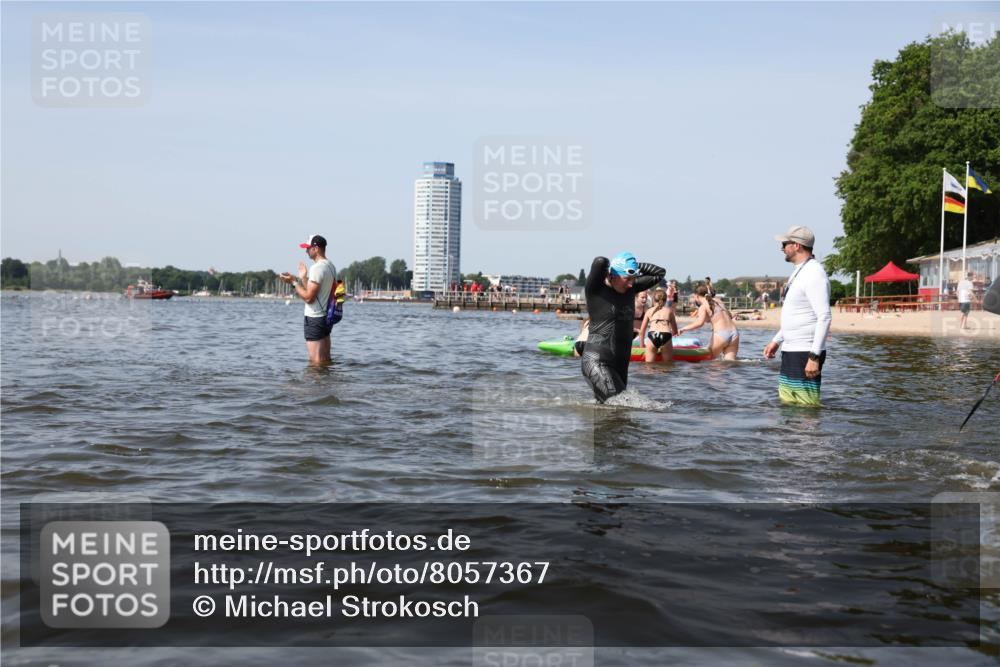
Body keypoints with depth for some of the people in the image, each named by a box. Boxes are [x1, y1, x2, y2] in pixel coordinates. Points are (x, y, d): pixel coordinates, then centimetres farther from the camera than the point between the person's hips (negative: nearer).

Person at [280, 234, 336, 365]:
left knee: (315, 362, -6)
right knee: (325, 361, 13)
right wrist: (303, 278, 18)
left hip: (315, 319, -10)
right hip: (326, 316, 10)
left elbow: (308, 297, -20)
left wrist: (294, 282, -11)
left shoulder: (317, 268, -17)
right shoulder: (330, 265, 13)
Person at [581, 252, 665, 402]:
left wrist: (635, 266, 9)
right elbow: (600, 262, -25)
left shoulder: (630, 289, 11)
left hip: (621, 363, 7)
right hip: (597, 361, -7)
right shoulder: (595, 289, -8)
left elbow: (659, 273, 17)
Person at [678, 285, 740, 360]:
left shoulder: (703, 307, -3)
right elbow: (730, 316, 25)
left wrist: (683, 329, -16)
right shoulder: (718, 301, 17)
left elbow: (700, 323, -20)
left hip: (721, 334, -6)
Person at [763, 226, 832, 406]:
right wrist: (777, 340, 24)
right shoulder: (799, 272, 17)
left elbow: (824, 317, -23)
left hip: (805, 353, -10)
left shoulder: (814, 273, -16)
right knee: (786, 404, 14)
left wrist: (814, 356, -26)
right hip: (790, 351, 10)